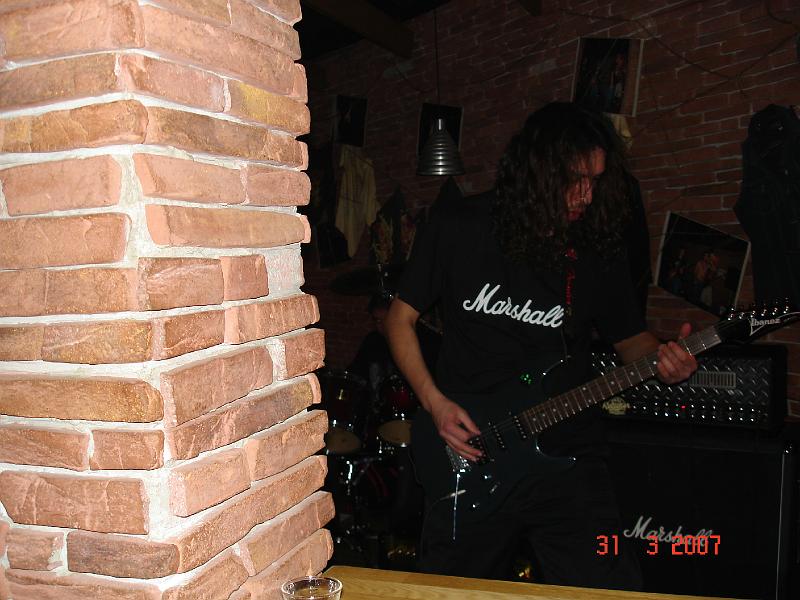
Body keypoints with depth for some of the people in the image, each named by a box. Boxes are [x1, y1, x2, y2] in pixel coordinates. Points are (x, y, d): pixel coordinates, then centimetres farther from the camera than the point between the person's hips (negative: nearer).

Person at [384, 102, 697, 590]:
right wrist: (434, 402, -9)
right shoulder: (459, 231, -7)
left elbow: (628, 336, 13)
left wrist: (661, 356, -10)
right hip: (465, 458, -1)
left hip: (566, 457, 2)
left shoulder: (599, 247, 0)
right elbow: (401, 318, 1)